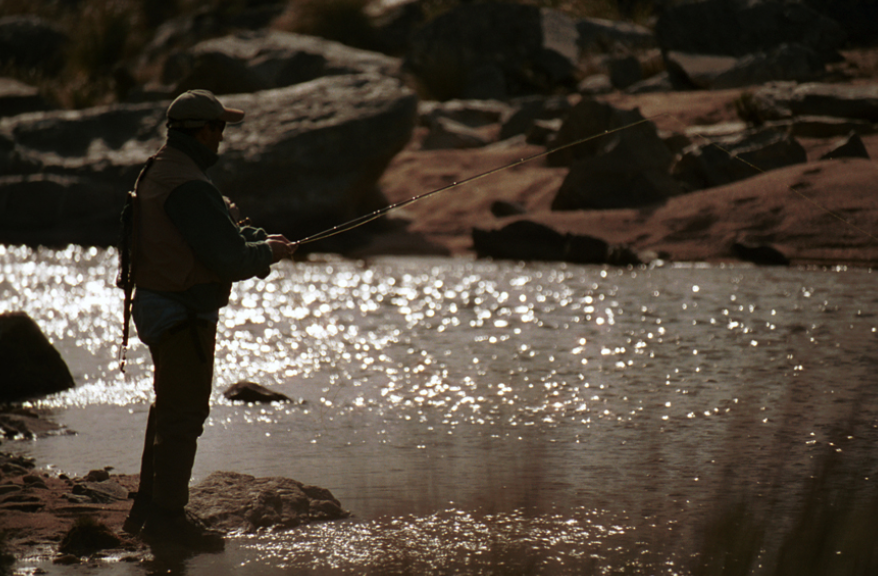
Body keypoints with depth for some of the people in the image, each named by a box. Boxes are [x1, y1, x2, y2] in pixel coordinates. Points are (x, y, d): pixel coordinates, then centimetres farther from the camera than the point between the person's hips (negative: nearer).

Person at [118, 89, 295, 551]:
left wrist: (258, 239, 3)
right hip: (183, 312, -11)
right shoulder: (188, 187, -22)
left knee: (170, 407, 19)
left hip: (159, 306, 11)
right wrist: (267, 252, -5)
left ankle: (148, 508, 26)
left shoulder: (158, 171, 12)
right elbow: (230, 260, -23)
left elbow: (222, 230, 18)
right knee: (185, 411, -5)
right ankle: (167, 515, -1)